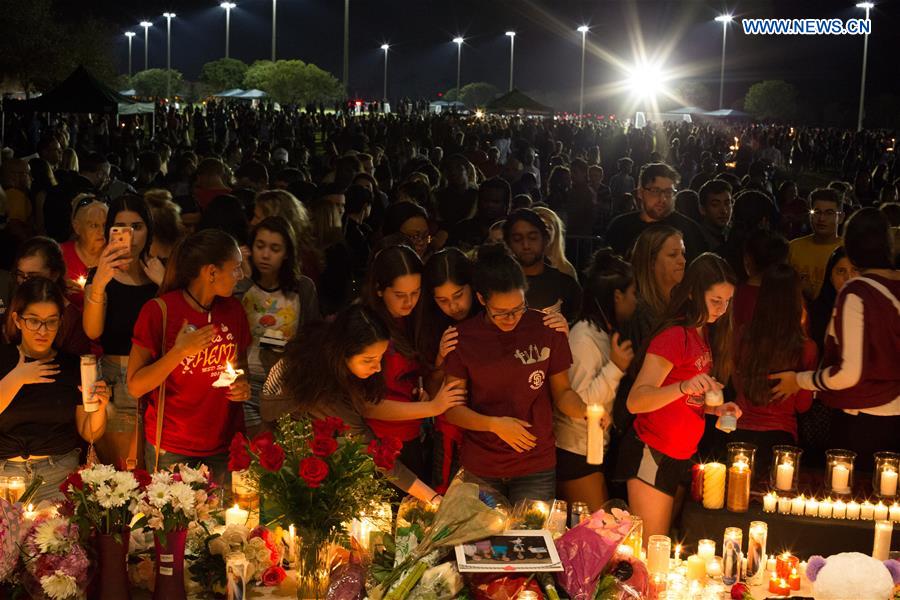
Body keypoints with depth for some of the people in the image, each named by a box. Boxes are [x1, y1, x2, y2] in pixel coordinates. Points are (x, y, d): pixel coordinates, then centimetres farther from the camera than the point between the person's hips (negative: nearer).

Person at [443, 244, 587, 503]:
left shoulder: (547, 330, -4)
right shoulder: (463, 337, -5)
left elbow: (562, 391, 4)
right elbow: (452, 408, -4)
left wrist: (585, 411, -16)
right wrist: (494, 424, -19)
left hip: (536, 466, 0)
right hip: (479, 469, 0)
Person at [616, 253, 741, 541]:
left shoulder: (706, 335, 9)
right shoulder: (674, 336, -17)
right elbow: (635, 401, -26)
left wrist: (715, 408, 2)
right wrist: (684, 386, -40)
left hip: (681, 457, 8)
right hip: (652, 455, -8)